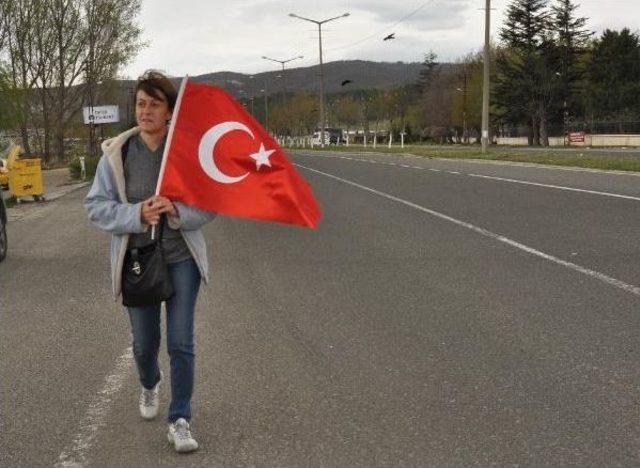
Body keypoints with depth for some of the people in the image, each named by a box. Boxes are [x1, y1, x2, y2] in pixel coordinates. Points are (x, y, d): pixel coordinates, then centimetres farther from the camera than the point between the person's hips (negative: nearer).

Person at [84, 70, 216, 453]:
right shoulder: (117, 152, -5)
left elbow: (210, 205, -5)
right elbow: (96, 206, -4)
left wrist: (176, 211, -24)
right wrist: (137, 215, -21)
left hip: (181, 258, -1)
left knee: (181, 342, -3)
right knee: (144, 343, 15)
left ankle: (181, 419, 13)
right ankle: (150, 385, 49)